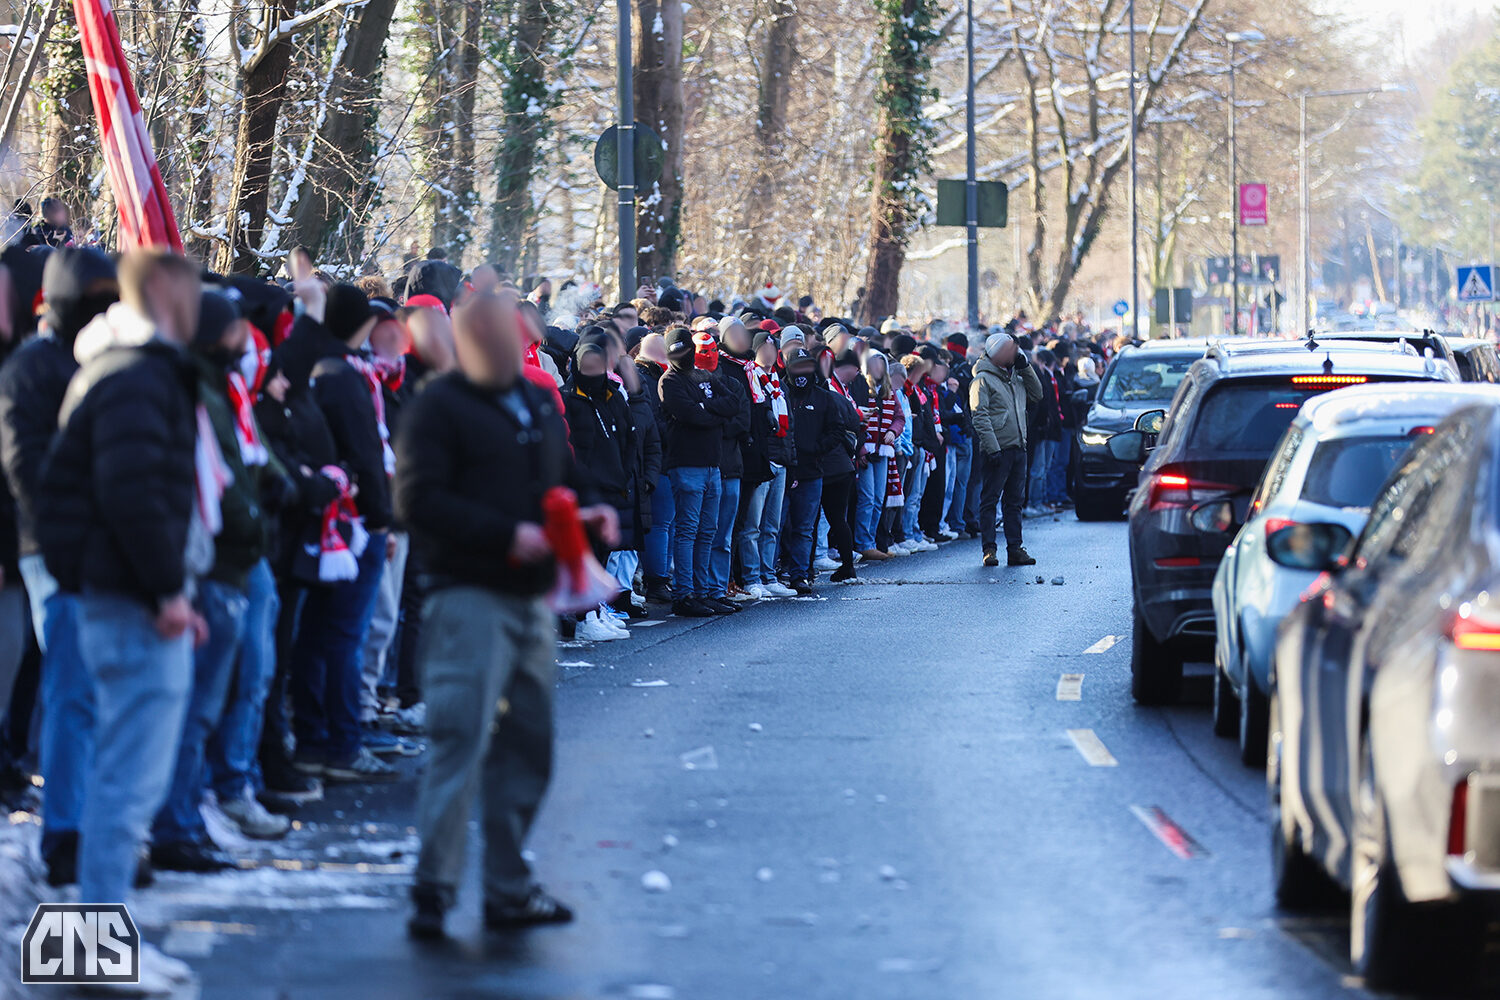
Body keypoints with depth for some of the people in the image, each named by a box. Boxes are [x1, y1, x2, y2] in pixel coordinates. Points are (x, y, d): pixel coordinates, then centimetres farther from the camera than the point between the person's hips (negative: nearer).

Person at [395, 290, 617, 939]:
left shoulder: (538, 404, 18)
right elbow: (419, 501, -16)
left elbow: (564, 483, 29)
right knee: (463, 740, -13)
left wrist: (587, 517, 5)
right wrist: (507, 535, -22)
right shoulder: (440, 407, -6)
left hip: (532, 599, 8)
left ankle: (507, 889, 20)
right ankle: (433, 891, -9)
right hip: (471, 598, -8)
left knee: (527, 745, 11)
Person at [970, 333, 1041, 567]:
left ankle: (1015, 549, 12)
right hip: (997, 449, -7)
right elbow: (980, 416, -14)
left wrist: (1025, 368, 9)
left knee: (1015, 501, 9)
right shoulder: (983, 380, -7)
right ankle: (989, 549, -2)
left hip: (1018, 449, 8)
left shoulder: (1015, 378, 16)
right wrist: (992, 448, -22)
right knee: (989, 501, -3)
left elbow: (1036, 396, 20)